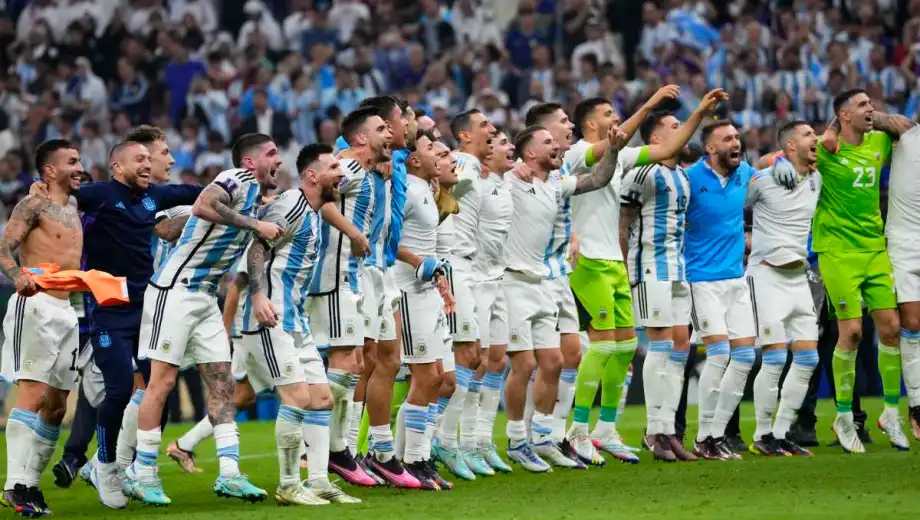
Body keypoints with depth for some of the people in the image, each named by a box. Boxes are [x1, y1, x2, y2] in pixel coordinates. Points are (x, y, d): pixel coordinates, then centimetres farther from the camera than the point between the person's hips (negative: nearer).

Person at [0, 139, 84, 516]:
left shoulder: (75, 208, 20)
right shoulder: (33, 206, -3)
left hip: (66, 310, 8)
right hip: (35, 305, -8)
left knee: (56, 405, 6)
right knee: (32, 394, -17)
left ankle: (31, 482, 10)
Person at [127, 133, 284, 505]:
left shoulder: (256, 195, 16)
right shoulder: (239, 180, -12)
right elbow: (203, 206, -33)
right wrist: (255, 225, -27)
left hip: (205, 298, 9)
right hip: (175, 289, -9)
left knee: (221, 380, 3)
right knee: (163, 380, -7)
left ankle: (229, 474, 1)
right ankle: (141, 475, -1)